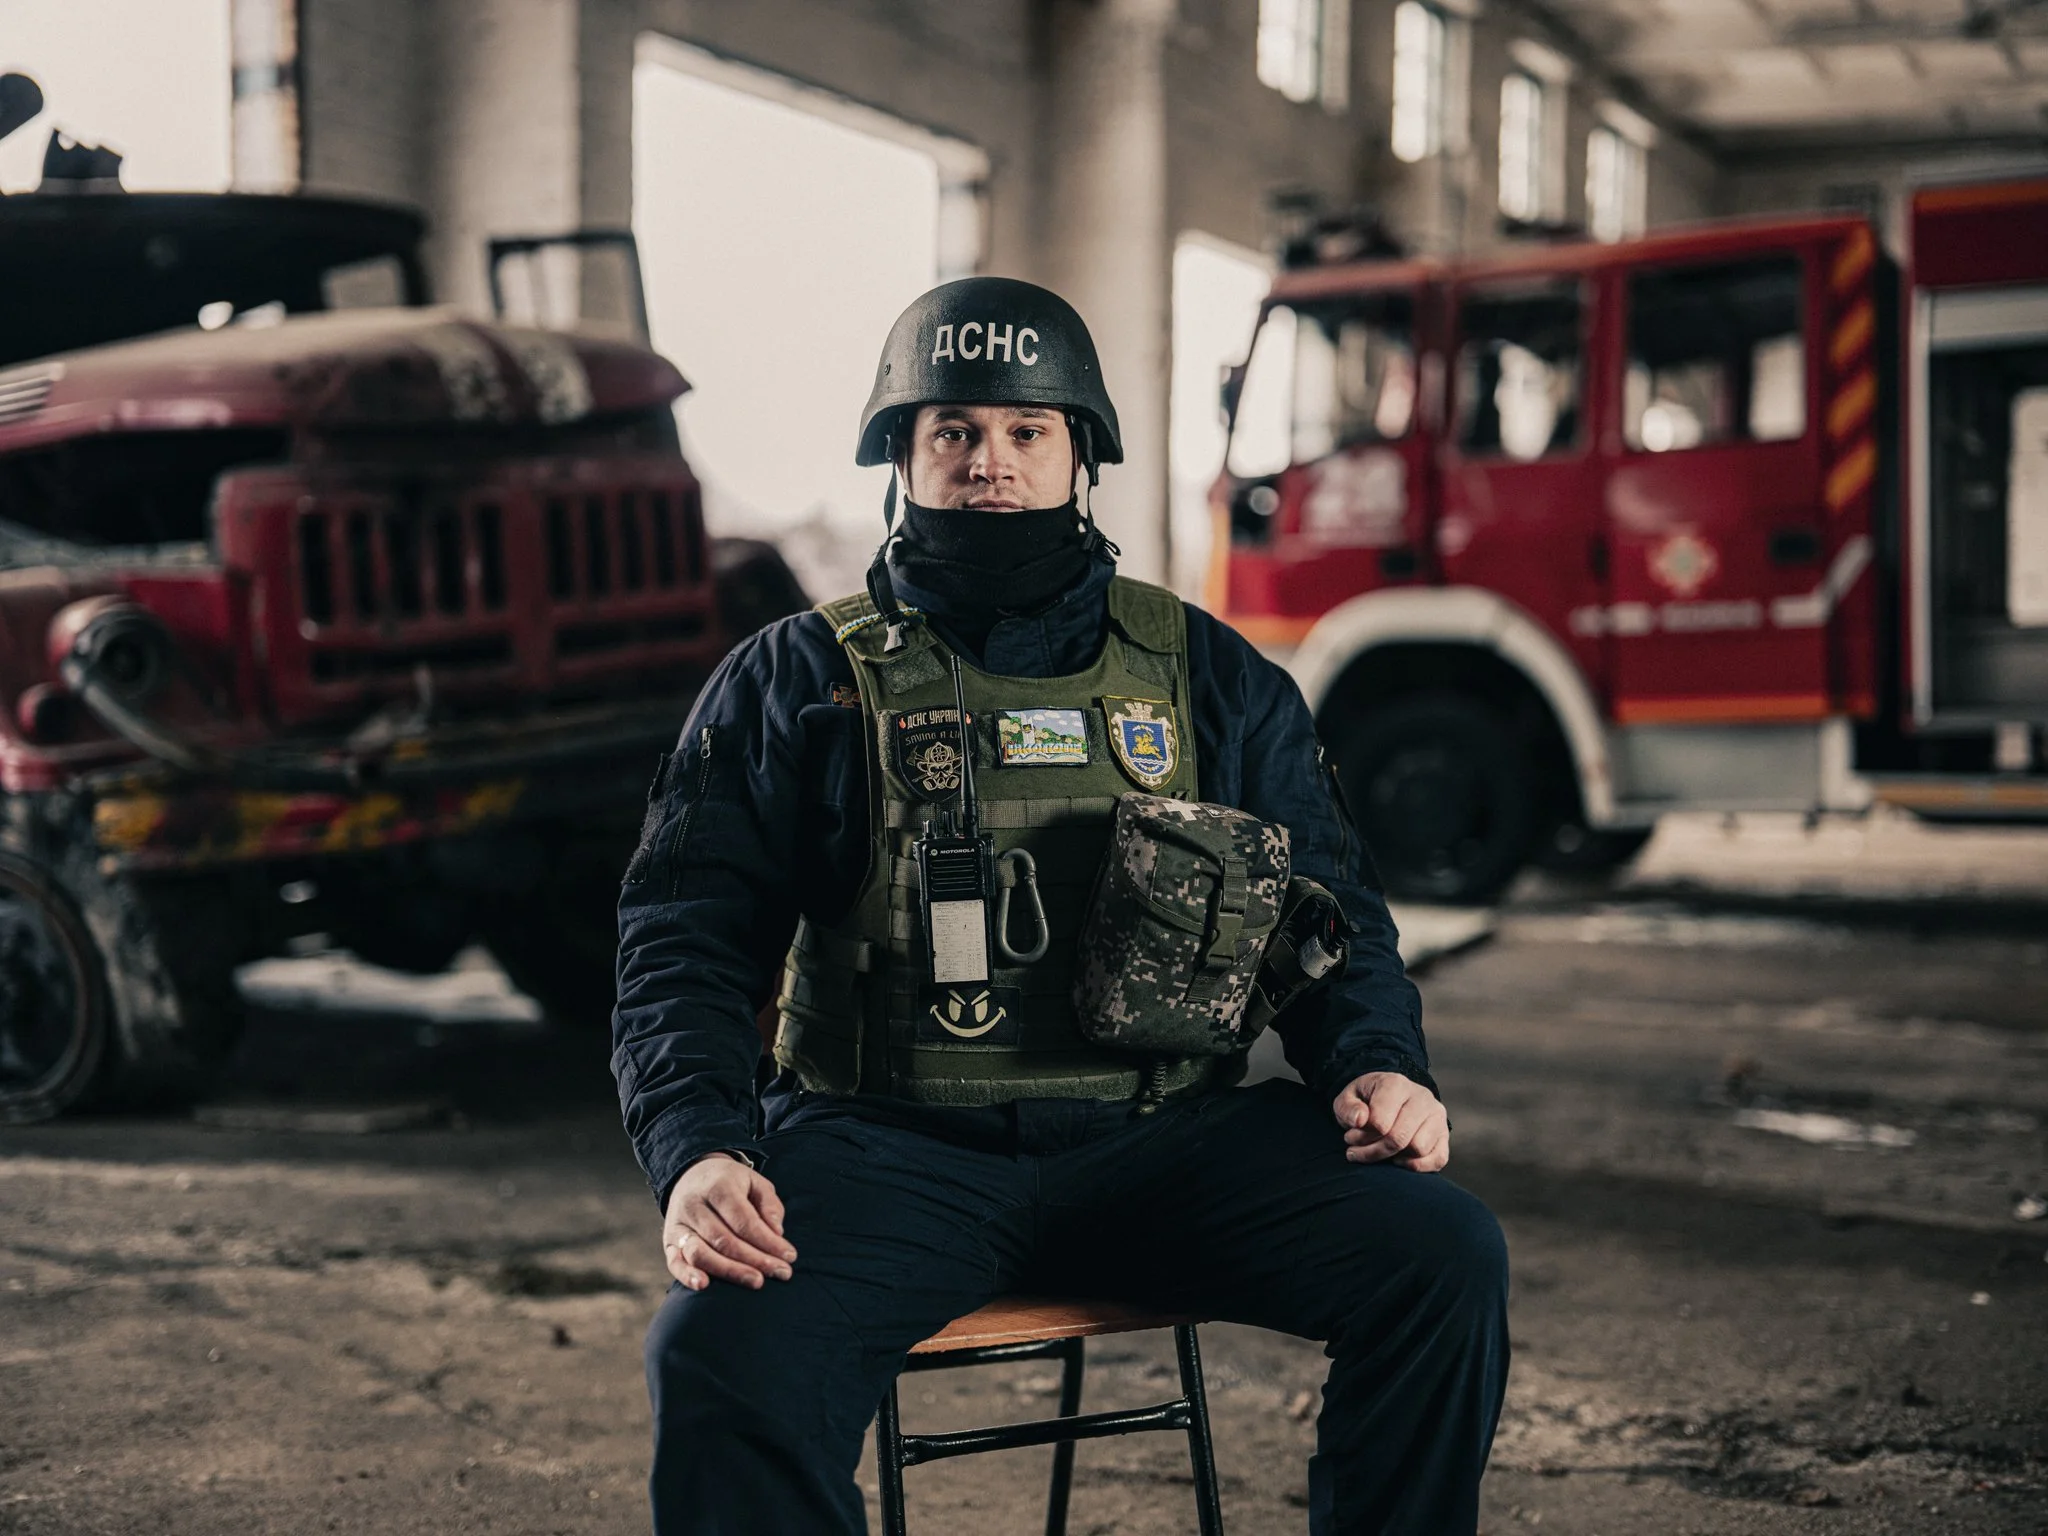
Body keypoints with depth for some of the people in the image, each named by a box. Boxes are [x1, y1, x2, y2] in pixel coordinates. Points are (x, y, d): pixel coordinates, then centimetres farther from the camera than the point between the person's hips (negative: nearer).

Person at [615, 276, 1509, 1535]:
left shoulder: (1208, 674, 16)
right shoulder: (799, 682, 10)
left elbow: (1327, 907, 18)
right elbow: (687, 944, 4)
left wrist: (1376, 1064, -3)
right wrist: (699, 1150, -14)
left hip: (1160, 1138, 2)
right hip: (891, 1146, -2)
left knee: (1445, 1258, -19)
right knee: (723, 1356, -31)